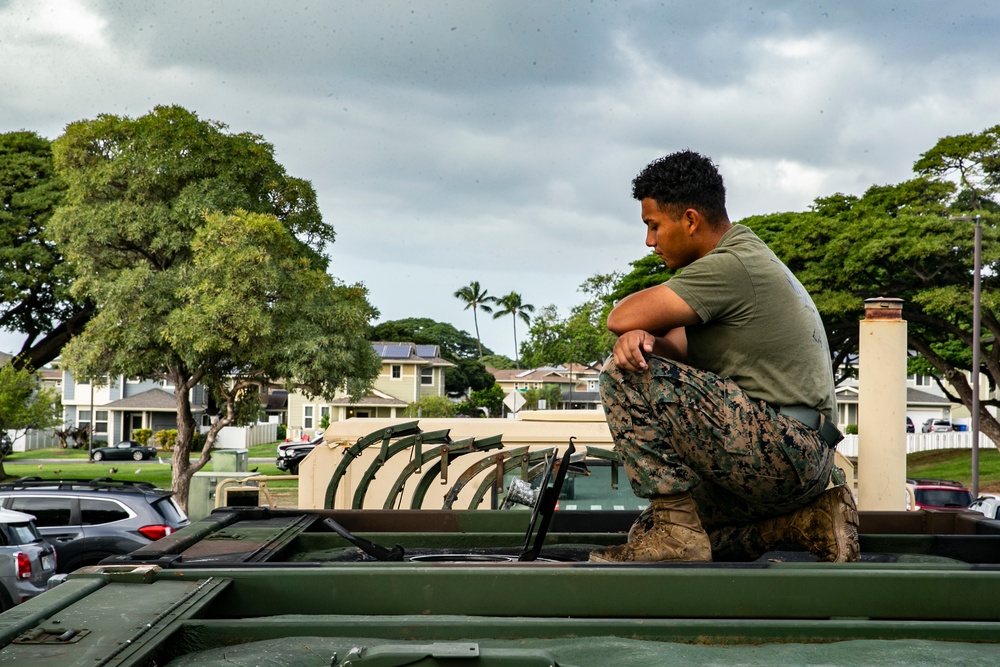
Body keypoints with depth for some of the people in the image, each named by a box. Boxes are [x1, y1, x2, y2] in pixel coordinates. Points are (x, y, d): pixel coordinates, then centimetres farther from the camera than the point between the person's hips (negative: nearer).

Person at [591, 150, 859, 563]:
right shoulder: (749, 256, 17)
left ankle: (674, 530, -10)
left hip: (777, 447, -10)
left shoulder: (730, 267, -15)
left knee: (625, 375, -14)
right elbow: (680, 349, 11)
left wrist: (636, 324, 6)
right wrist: (642, 338, -12)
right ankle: (806, 518, 11)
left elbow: (622, 318, -19)